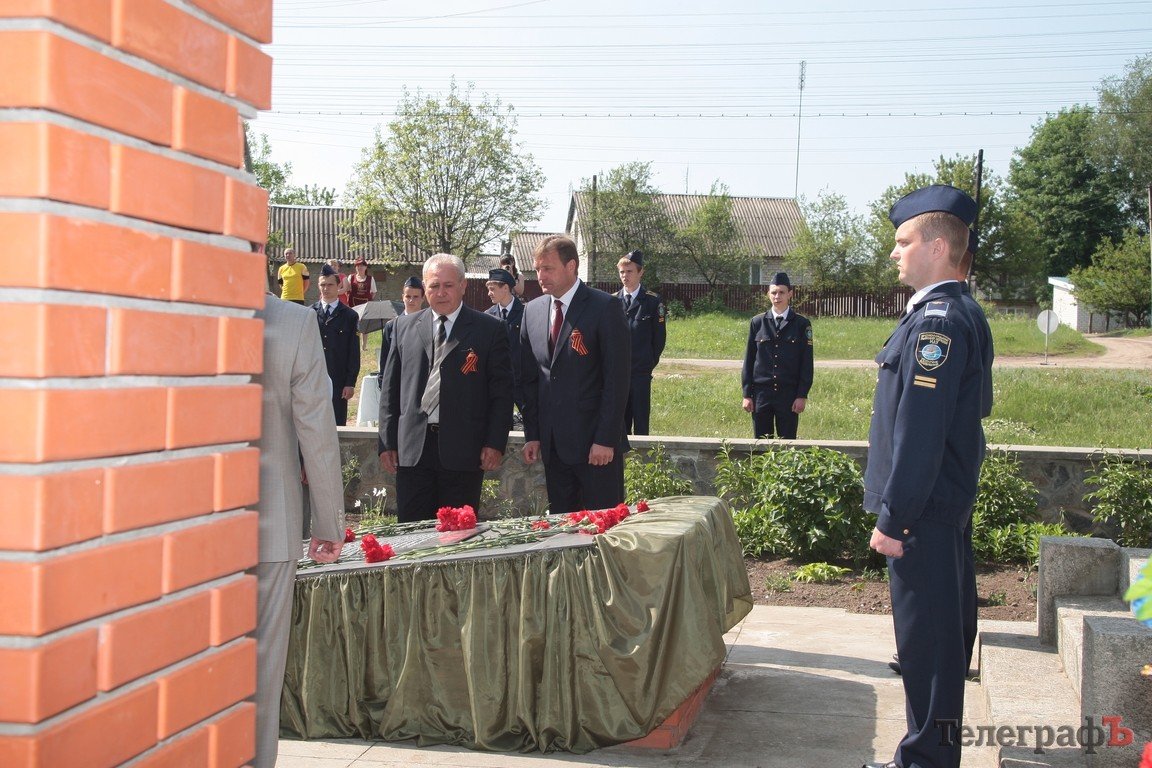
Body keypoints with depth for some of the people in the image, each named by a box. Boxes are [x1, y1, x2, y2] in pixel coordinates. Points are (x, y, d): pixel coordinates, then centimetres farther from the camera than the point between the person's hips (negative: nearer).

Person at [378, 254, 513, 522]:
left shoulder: (490, 329, 2)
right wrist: (387, 442, 7)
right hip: (412, 449, 2)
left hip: (463, 450, -2)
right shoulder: (404, 326, 10)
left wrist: (495, 443, -6)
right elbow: (391, 388, 12)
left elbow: (502, 391, 1)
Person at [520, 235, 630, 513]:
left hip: (596, 443, -5)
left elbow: (617, 378, -11)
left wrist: (606, 439, -15)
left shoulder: (605, 307, -8)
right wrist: (532, 435, 7)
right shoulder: (532, 310, 10)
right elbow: (529, 378, 13)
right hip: (552, 444, 6)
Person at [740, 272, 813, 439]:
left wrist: (802, 395, -6)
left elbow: (807, 362, 0)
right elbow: (749, 359, 7)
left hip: (789, 394, -1)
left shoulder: (801, 324, 1)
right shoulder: (757, 323, 5)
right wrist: (747, 394, 2)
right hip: (761, 393, 1)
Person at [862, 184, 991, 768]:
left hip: (925, 512, -11)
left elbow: (921, 432, -23)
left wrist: (893, 519, -20)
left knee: (926, 638, -1)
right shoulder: (934, 314, 13)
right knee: (929, 633, 18)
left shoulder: (938, 320, -19)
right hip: (932, 509, 11)